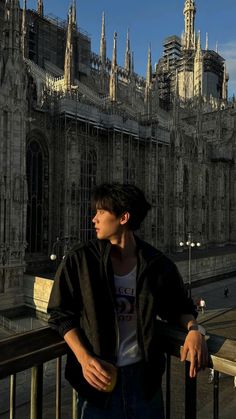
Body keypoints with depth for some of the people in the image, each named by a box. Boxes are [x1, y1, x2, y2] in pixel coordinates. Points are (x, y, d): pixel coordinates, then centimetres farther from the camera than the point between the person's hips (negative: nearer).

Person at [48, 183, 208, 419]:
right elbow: (61, 314, -5)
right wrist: (84, 358, -16)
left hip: (144, 375, 1)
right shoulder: (80, 260, -11)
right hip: (98, 377, -1)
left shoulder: (157, 264, -8)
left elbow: (178, 307, 7)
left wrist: (193, 329, -13)